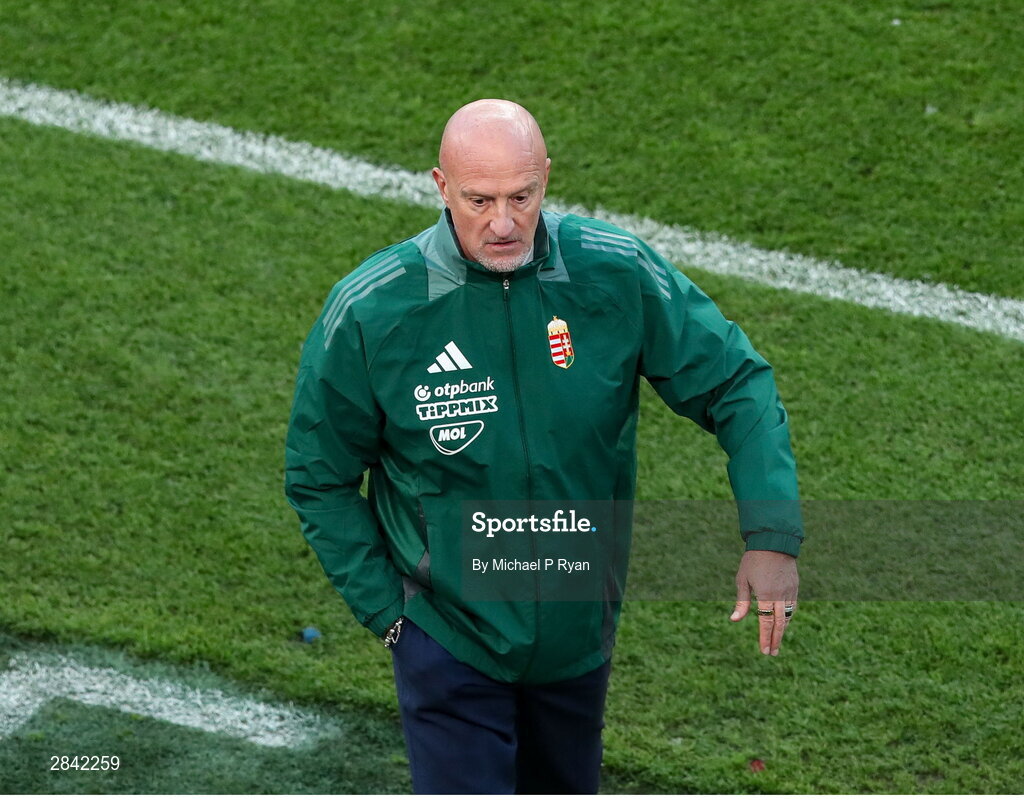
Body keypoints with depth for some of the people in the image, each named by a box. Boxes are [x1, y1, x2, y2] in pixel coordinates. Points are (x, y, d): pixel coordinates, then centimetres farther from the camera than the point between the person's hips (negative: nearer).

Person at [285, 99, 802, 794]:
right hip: (449, 636, -3)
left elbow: (738, 384, -5)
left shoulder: (618, 274, -14)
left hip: (580, 628, 3)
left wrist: (773, 536, -16)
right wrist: (385, 609, -6)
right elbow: (320, 481, -4)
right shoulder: (369, 313, -18)